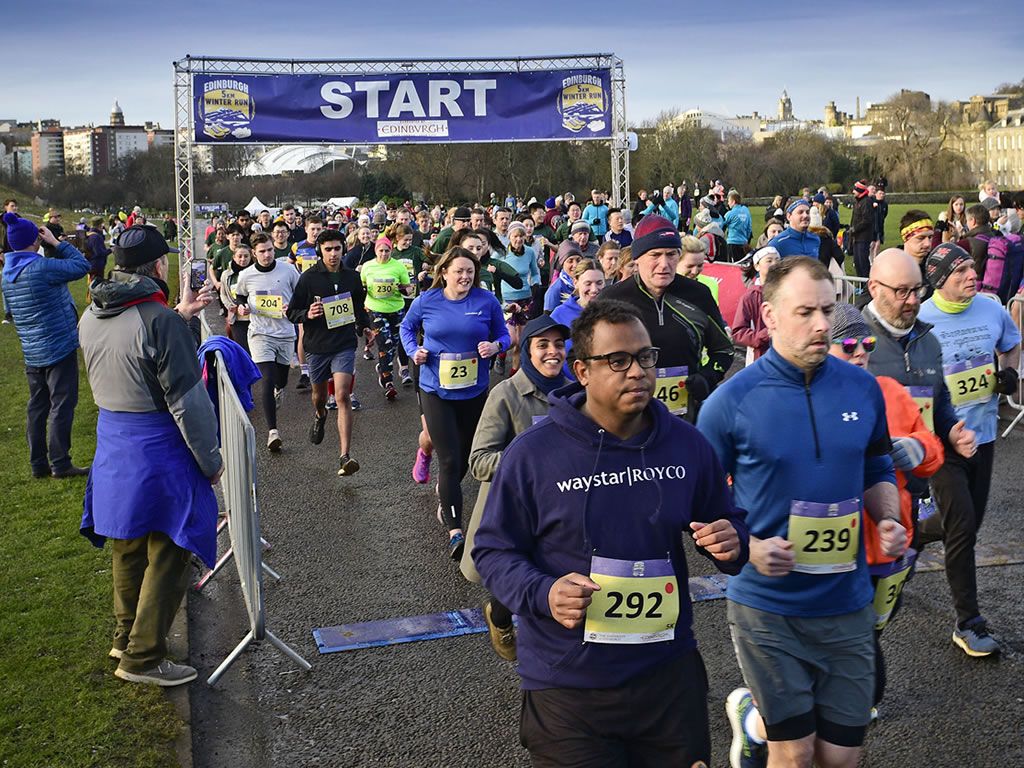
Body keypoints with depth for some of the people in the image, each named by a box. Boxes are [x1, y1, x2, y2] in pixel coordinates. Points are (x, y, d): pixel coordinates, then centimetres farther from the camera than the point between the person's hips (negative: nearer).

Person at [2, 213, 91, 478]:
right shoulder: (42, 267, -20)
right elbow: (81, 265, -13)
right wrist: (56, 243, -5)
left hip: (31, 353, 8)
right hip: (59, 348, -8)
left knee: (37, 406, 13)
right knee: (62, 405, -1)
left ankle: (38, 464, 18)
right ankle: (60, 464, 0)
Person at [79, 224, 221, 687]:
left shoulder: (92, 317, 3)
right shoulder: (160, 321, -21)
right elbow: (188, 402, -19)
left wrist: (180, 315, 17)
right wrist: (211, 461, -10)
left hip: (112, 446, 8)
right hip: (158, 452, -8)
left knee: (128, 549, 22)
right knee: (168, 556, 5)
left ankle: (126, 637, 37)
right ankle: (142, 658, 12)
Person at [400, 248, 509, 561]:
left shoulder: (487, 301, -6)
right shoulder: (426, 301, -5)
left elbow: (503, 335, 4)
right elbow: (407, 327, 13)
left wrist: (495, 345, -18)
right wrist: (413, 351, -5)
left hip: (474, 391, 2)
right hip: (436, 391, -2)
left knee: (465, 456, 19)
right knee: (449, 460, -10)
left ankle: (446, 493, 51)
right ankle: (455, 530, -9)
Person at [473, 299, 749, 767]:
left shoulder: (687, 444, 0)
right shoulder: (533, 453, -11)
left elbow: (725, 524, 13)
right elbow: (493, 551, -4)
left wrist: (731, 544, -11)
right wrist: (543, 593, -23)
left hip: (670, 676, 3)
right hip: (567, 686, -3)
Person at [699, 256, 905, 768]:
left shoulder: (862, 388, 0)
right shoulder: (731, 401, -11)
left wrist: (888, 521, -5)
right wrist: (749, 547, -18)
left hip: (847, 601, 4)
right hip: (766, 605, -3)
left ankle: (756, 717, 40)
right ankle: (752, 713, 40)